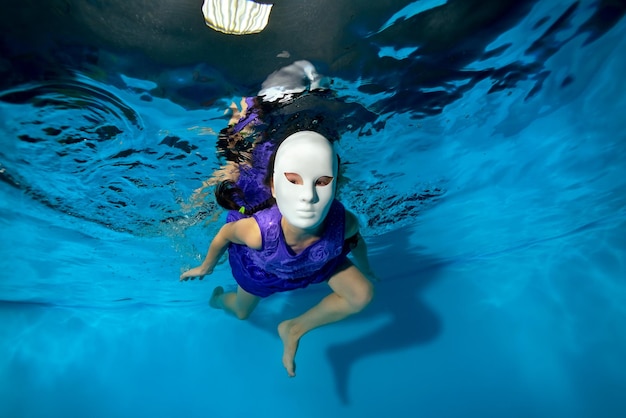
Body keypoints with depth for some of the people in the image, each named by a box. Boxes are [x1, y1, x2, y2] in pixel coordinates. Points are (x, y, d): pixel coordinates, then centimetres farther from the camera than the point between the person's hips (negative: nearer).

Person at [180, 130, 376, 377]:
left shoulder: (344, 223, -41)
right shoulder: (256, 231, -47)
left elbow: (356, 241, -14)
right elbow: (225, 234, -21)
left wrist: (365, 268, 7)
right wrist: (206, 267, -2)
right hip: (261, 267, -1)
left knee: (363, 294, -9)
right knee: (242, 313, 23)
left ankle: (294, 329, 10)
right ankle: (218, 297, 63)